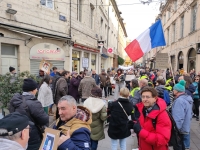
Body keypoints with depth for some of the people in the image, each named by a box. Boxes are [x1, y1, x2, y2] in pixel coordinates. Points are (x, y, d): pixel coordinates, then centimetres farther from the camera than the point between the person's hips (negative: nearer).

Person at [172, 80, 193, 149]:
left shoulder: (179, 100, -26)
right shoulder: (188, 98, 5)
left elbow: (178, 119, -28)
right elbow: (189, 113, 16)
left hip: (180, 131, -9)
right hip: (187, 129, 9)